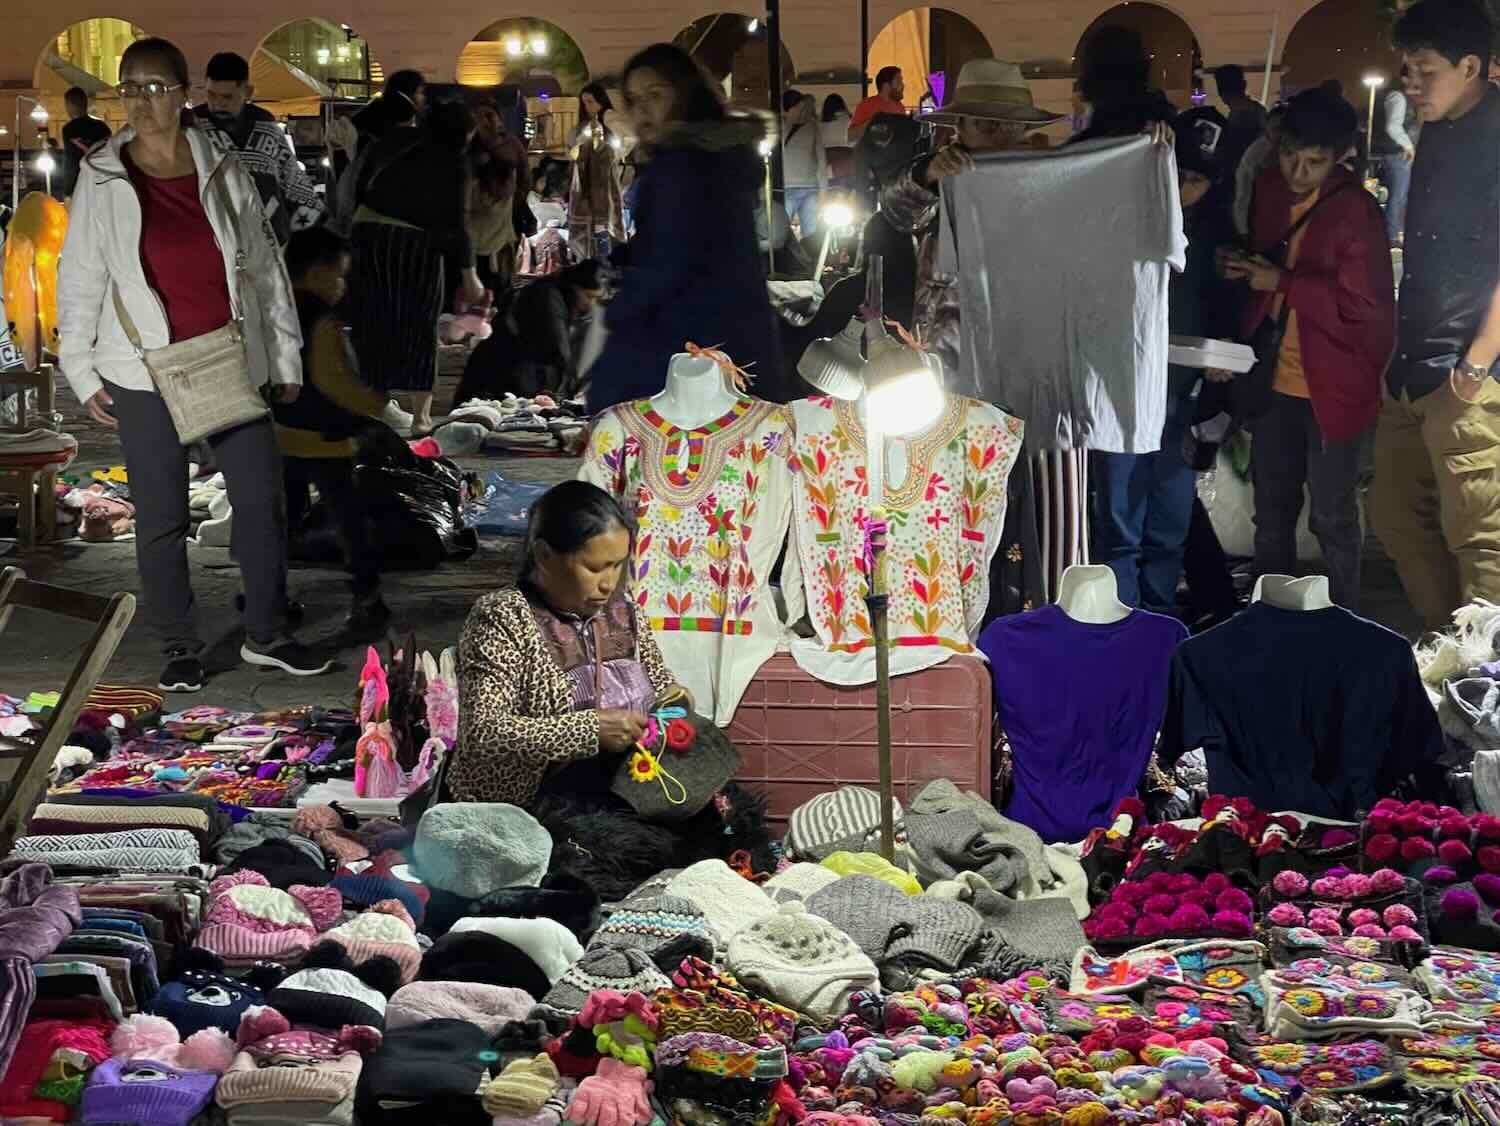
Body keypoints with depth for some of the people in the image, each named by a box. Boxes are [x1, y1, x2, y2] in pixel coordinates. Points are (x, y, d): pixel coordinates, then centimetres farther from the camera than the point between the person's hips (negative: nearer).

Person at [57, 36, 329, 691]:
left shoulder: (221, 169, 1)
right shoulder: (103, 177, -2)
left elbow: (265, 264, 8)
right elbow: (80, 277, 4)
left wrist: (285, 357, 9)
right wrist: (81, 371, 1)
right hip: (145, 374, -1)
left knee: (261, 501, 4)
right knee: (160, 519, 4)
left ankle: (266, 636, 20)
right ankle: (179, 648, 18)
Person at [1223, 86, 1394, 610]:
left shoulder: (1356, 211, -17)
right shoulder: (1269, 190, 2)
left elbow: (1364, 306, -22)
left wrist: (1283, 283, -20)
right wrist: (1242, 268, 0)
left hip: (1331, 389, -6)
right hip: (1274, 382, 6)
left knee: (1332, 519, 4)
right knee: (1271, 513, 17)